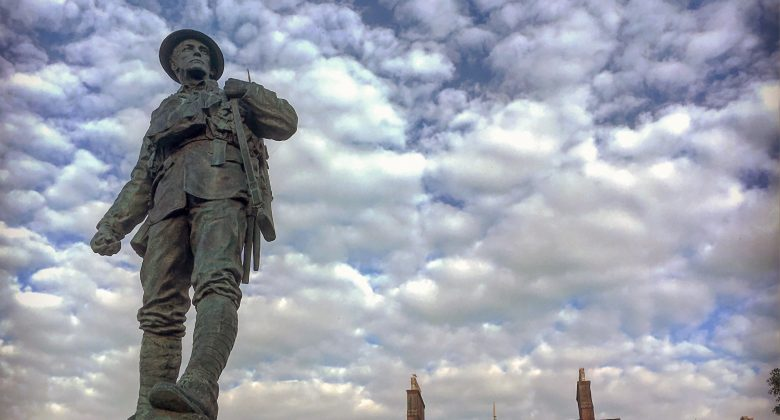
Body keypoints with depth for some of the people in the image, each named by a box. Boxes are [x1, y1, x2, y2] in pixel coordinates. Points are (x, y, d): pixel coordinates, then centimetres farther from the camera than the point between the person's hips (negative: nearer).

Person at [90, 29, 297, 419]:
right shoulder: (163, 113, 39)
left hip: (222, 186, -3)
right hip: (170, 199, 4)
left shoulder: (231, 97, 33)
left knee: (215, 282, -30)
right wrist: (113, 225, 15)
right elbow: (141, 180, 29)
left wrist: (247, 91, 11)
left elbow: (286, 123, 19)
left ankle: (199, 386, -49)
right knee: (160, 308, -13)